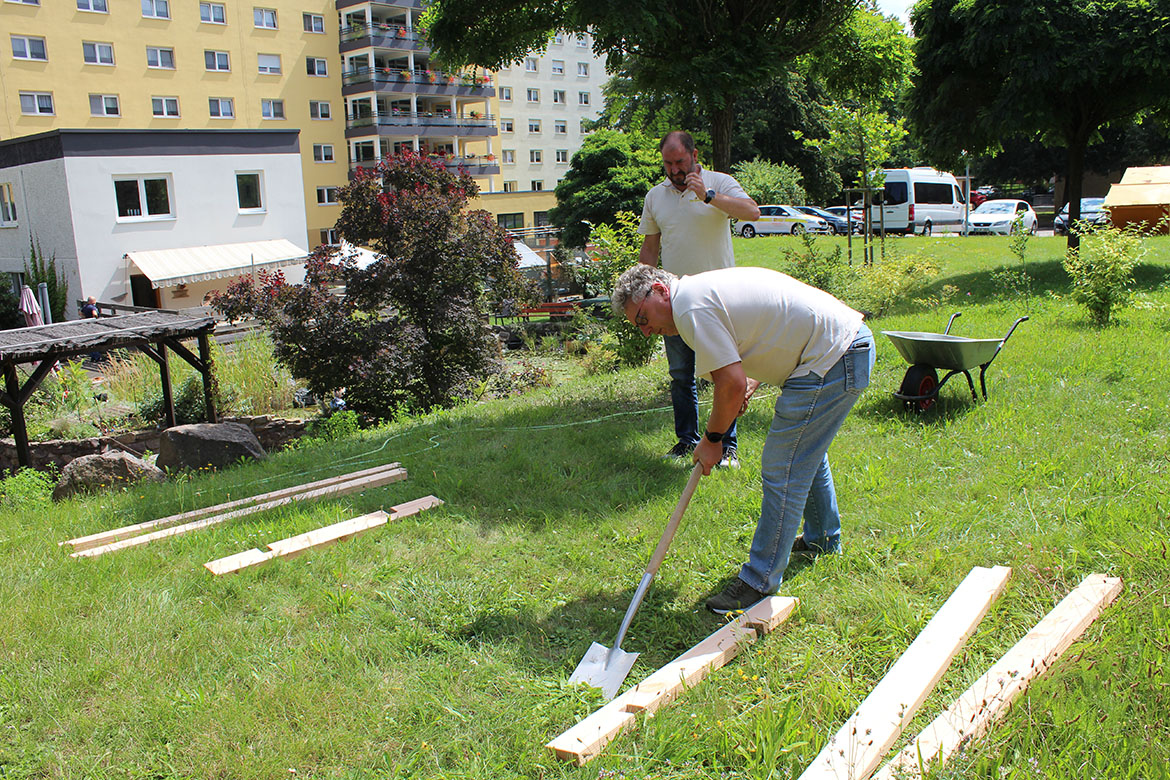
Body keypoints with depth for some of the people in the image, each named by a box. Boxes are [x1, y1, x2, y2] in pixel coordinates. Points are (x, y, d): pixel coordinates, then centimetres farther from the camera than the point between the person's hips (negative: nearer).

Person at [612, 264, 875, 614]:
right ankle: (823, 538, 48)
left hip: (830, 361, -11)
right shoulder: (706, 288, 15)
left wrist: (712, 438, -4)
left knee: (783, 473, -6)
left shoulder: (691, 307, -17)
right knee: (805, 453, 28)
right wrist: (752, 383, 12)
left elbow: (732, 384, -20)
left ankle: (760, 581, 4)